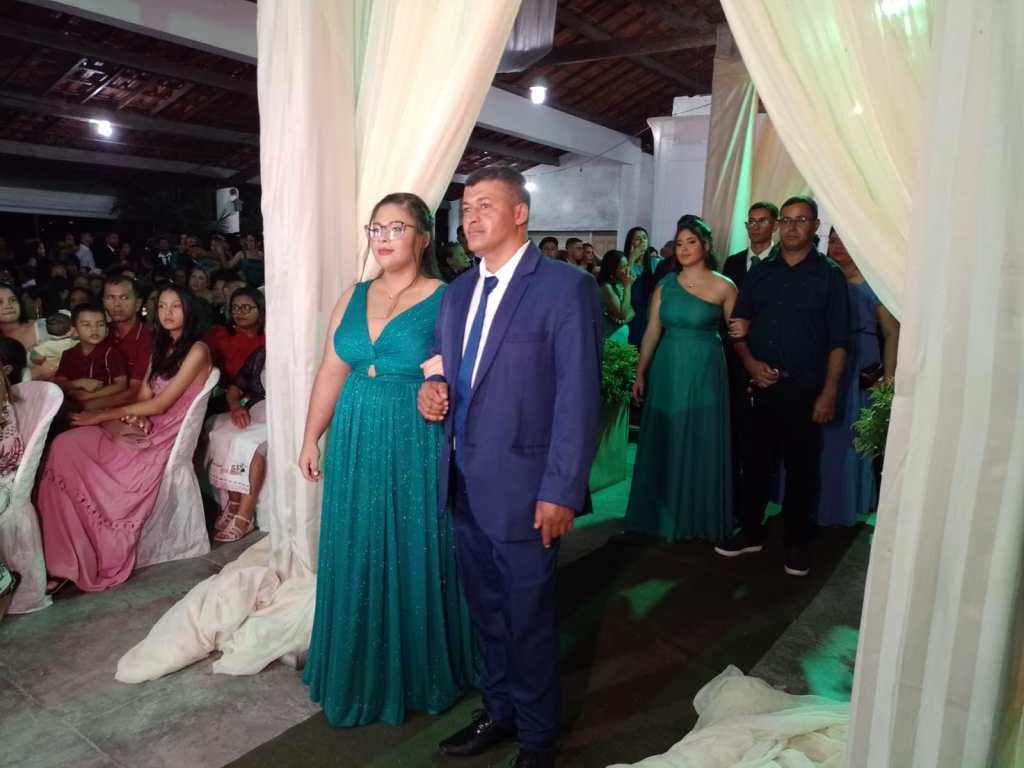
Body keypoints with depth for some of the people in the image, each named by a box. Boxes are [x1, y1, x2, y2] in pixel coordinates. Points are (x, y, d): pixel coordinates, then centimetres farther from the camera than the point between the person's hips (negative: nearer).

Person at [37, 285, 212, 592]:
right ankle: (62, 560, -15)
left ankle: (97, 562, -9)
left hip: (166, 437, -7)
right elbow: (144, 396, 11)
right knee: (65, 445, -15)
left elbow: (161, 404, -13)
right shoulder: (162, 347, 18)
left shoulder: (197, 351, -8)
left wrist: (101, 416, -10)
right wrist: (134, 417, -12)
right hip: (147, 429, 7)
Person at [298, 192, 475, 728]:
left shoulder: (447, 301, -6)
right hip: (355, 447, 5)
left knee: (414, 559, 9)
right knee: (357, 560, 14)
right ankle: (360, 673, 35)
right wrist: (310, 438, 10)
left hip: (417, 449, -4)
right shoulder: (353, 298, 9)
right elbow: (330, 372, 11)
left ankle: (417, 673, 31)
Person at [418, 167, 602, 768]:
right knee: (487, 611, 21)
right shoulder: (458, 291, 11)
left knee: (529, 619, 10)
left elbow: (579, 399, -15)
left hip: (522, 488, -6)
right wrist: (434, 389, -4)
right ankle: (500, 711, 42)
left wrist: (562, 492, -17)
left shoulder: (567, 288, -12)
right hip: (464, 485, 7)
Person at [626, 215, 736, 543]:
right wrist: (640, 373, 1)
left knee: (701, 445, 5)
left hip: (704, 373, -3)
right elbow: (652, 332, 5)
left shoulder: (723, 287, -2)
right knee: (664, 443, 9)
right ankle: (663, 515, 25)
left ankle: (699, 519, 21)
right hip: (667, 372, 3)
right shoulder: (664, 287, 6)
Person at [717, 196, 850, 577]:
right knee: (757, 461, 10)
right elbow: (739, 325, 10)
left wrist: (829, 393, -11)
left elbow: (838, 341, -4)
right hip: (762, 385, 3)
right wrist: (750, 362, -7)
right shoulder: (759, 272, 8)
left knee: (801, 468, 7)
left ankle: (797, 542, 21)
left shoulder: (829, 275, -1)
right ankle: (750, 532, 24)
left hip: (806, 390, -3)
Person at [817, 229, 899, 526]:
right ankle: (810, 509, 20)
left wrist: (888, 379, -9)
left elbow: (891, 333, -1)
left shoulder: (873, 284, 0)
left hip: (859, 374, -1)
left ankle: (846, 510, 22)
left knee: (850, 441, 7)